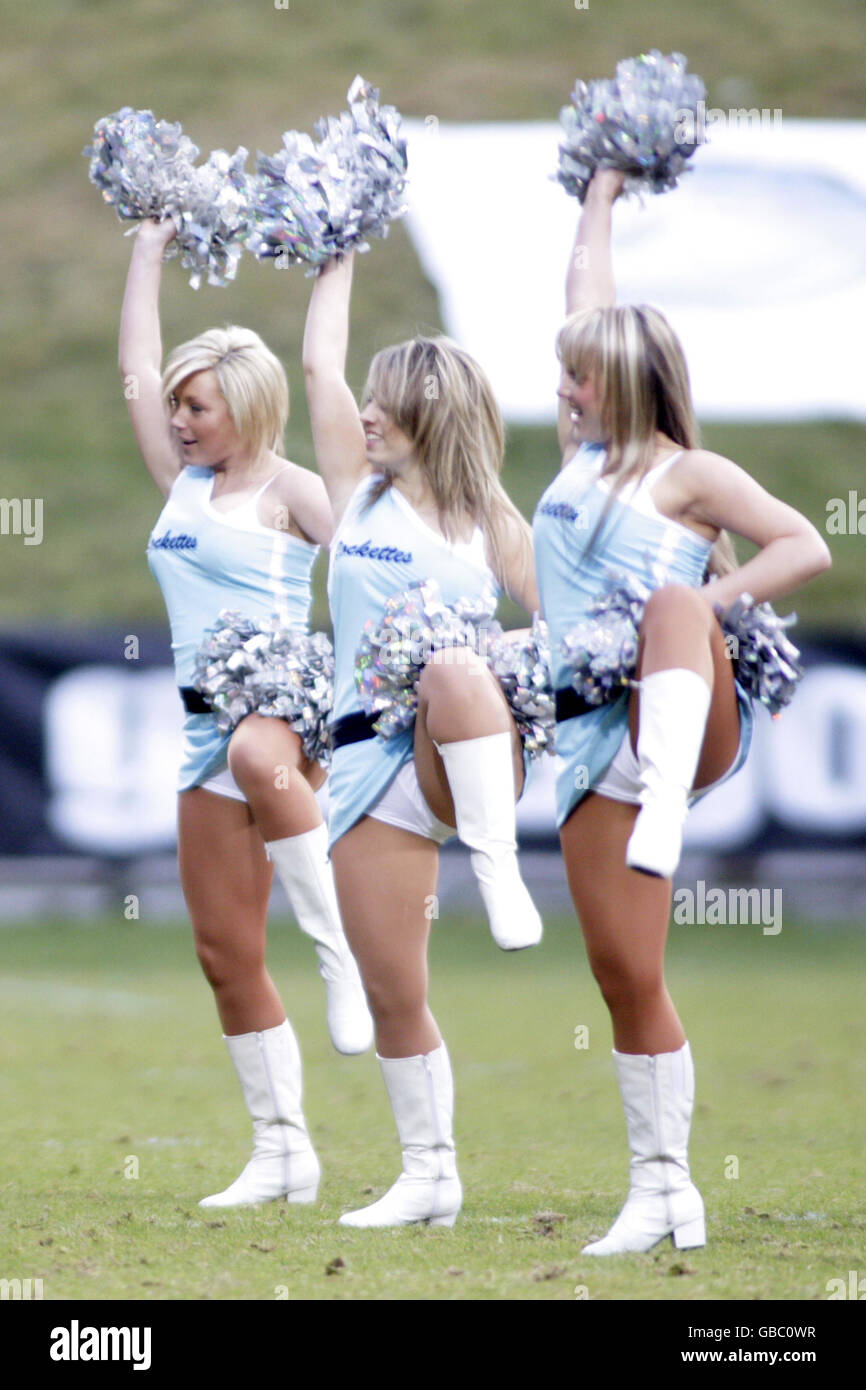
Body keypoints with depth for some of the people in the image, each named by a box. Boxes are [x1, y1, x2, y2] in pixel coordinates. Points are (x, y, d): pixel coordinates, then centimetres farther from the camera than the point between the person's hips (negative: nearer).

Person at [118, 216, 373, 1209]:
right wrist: (149, 249, 21)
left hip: (290, 701, -7)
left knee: (256, 756, -45)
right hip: (208, 727, 7)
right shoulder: (183, 484, 17)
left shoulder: (289, 490, -1)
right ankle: (280, 1151, 9)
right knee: (226, 952, 3)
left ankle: (342, 954, -35)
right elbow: (137, 368, 19)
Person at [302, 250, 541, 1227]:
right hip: (373, 762, 3)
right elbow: (319, 365, 12)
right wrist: (338, 260, 19)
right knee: (391, 992, 1)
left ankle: (499, 872, -39)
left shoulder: (487, 519, 6)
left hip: (470, 758, -3)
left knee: (452, 670, -39)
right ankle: (428, 1176, 15)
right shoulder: (356, 490, 13)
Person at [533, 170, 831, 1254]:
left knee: (670, 601, -37)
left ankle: (665, 819, -60)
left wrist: (708, 603, -20)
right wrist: (602, 194, 33)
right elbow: (587, 299, 24)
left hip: (692, 721, -6)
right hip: (598, 738, 6)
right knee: (624, 973, -1)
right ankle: (662, 1195, 3)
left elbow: (806, 548, -11)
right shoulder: (581, 454, 17)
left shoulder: (687, 474, 0)